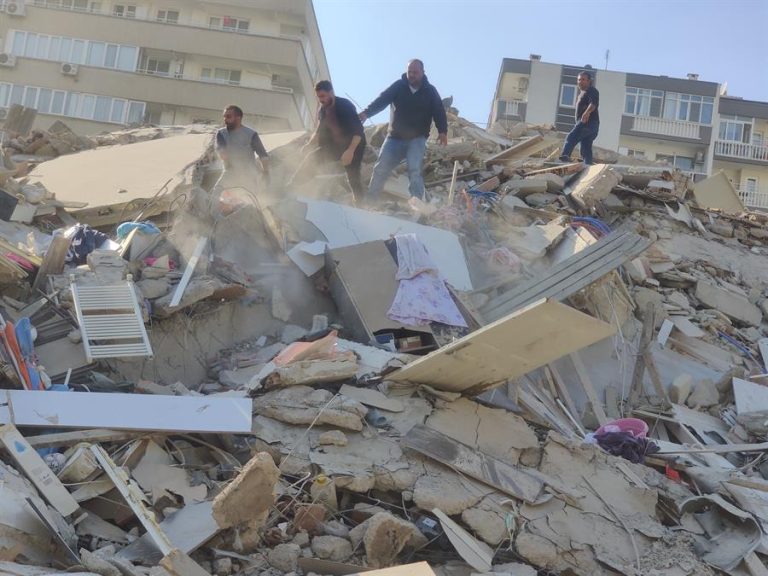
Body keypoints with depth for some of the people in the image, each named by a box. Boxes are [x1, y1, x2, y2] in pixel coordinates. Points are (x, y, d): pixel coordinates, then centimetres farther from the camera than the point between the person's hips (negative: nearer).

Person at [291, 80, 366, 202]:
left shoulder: (345, 106, -18)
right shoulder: (322, 110, 2)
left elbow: (359, 130, -23)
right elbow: (319, 131, 14)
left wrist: (350, 151, -33)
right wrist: (310, 144, -5)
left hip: (353, 146, -6)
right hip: (334, 146, 6)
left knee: (353, 178, -13)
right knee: (311, 159, -7)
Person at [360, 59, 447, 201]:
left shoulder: (430, 91, 0)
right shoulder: (399, 86, -1)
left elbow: (439, 111, -6)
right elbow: (382, 100, -13)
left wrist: (442, 131, -23)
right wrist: (367, 112, -30)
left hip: (417, 139, -2)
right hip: (395, 137, 2)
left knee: (415, 170, -19)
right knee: (381, 169, -1)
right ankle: (370, 200, 10)